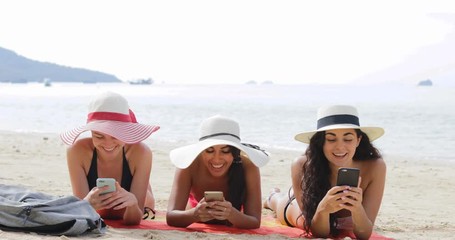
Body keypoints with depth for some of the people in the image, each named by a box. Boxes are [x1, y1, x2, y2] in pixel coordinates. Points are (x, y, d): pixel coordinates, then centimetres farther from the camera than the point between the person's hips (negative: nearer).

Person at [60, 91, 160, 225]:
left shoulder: (140, 153, -39)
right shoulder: (78, 151, -37)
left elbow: (133, 220, -37)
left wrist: (132, 202, -61)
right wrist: (87, 204, -63)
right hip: (95, 215, 0)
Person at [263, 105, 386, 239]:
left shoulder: (375, 168, -41)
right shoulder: (302, 167, -41)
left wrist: (358, 209, -60)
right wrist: (323, 209, -59)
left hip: (345, 224, 1)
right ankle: (274, 197, 64)